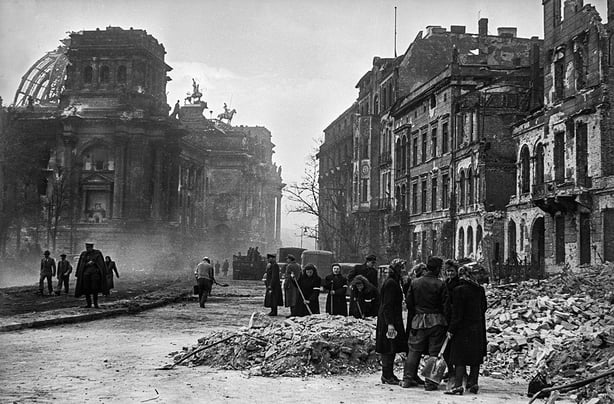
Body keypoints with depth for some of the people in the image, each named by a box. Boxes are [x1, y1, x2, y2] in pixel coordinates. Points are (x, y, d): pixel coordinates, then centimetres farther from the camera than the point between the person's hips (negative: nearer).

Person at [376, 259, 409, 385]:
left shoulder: (393, 282, 15)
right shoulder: (391, 283, -16)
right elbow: (387, 305, -21)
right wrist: (390, 324, -24)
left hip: (391, 320, 10)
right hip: (390, 320, -10)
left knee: (390, 348, 13)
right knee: (389, 347, -5)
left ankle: (388, 374, 19)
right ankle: (387, 375, -1)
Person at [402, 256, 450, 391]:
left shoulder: (414, 282, 1)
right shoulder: (440, 285, -8)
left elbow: (408, 302, 5)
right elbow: (446, 305, -8)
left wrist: (411, 321, 16)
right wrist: (446, 322, 0)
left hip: (418, 320, 3)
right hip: (436, 321, -3)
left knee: (414, 351, 12)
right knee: (434, 352, 5)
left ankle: (408, 379, 14)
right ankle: (430, 382, 5)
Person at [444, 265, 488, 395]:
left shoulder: (459, 290, -14)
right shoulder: (480, 290, 4)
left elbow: (457, 313, -15)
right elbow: (483, 309, 12)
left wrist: (451, 330, -9)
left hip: (463, 329, -6)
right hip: (478, 328, 6)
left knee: (460, 358, -2)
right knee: (475, 357, 13)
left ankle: (458, 385, -6)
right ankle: (473, 384, 18)